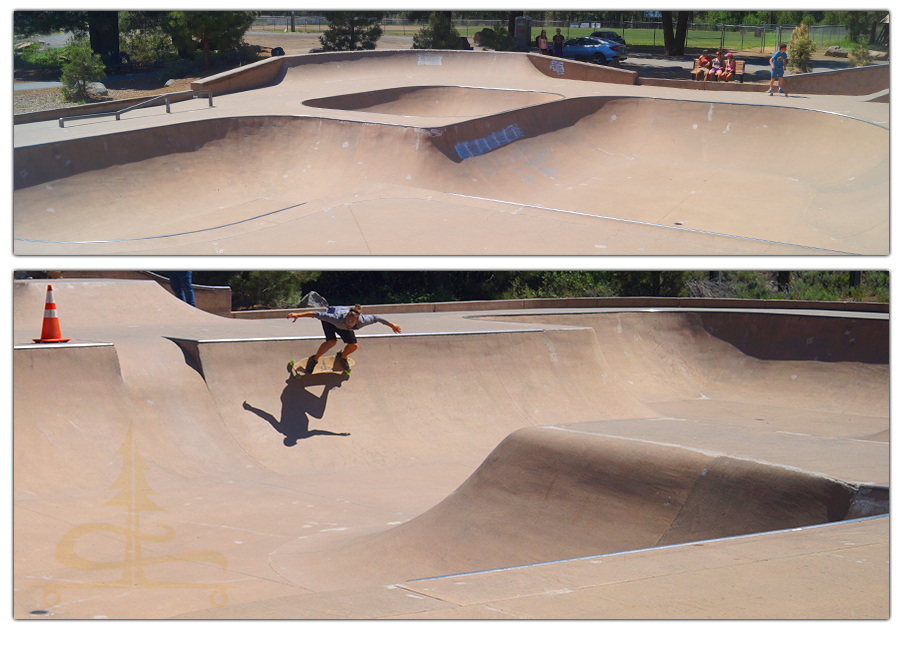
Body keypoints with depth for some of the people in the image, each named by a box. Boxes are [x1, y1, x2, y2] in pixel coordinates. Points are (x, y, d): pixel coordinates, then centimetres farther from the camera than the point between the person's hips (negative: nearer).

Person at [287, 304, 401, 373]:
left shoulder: (362, 321, -37)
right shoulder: (339, 319, -47)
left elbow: (376, 318, -19)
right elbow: (318, 314, -42)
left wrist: (392, 325, -5)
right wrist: (298, 315, -45)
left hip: (342, 326, 4)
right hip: (329, 317, -4)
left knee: (354, 346, -4)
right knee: (332, 342, -29)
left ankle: (342, 357, 31)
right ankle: (314, 360, -4)